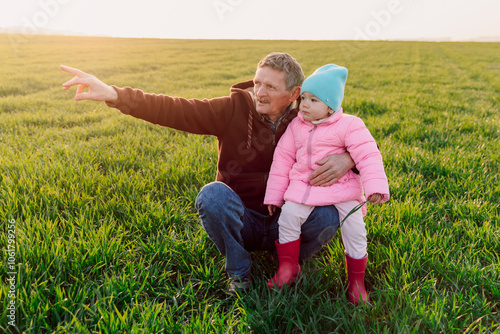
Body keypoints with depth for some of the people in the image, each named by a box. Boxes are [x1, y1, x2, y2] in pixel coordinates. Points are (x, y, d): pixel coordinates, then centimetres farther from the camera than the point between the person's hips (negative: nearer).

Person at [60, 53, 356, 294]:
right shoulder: (235, 108, -12)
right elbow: (176, 110, -21)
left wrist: (347, 157, -29)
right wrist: (114, 94, -32)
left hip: (286, 222, 1)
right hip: (241, 218, 0)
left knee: (327, 216, -28)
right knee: (212, 194, -32)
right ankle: (239, 271, -7)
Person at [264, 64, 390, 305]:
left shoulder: (348, 126, -6)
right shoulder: (296, 126, 6)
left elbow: (368, 156, -12)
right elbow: (282, 159, 9)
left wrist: (376, 187, -26)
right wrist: (274, 195, 9)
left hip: (342, 187, -2)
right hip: (304, 185, 3)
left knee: (353, 226, -12)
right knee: (288, 215, -15)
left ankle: (356, 280, 10)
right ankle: (288, 267, 7)